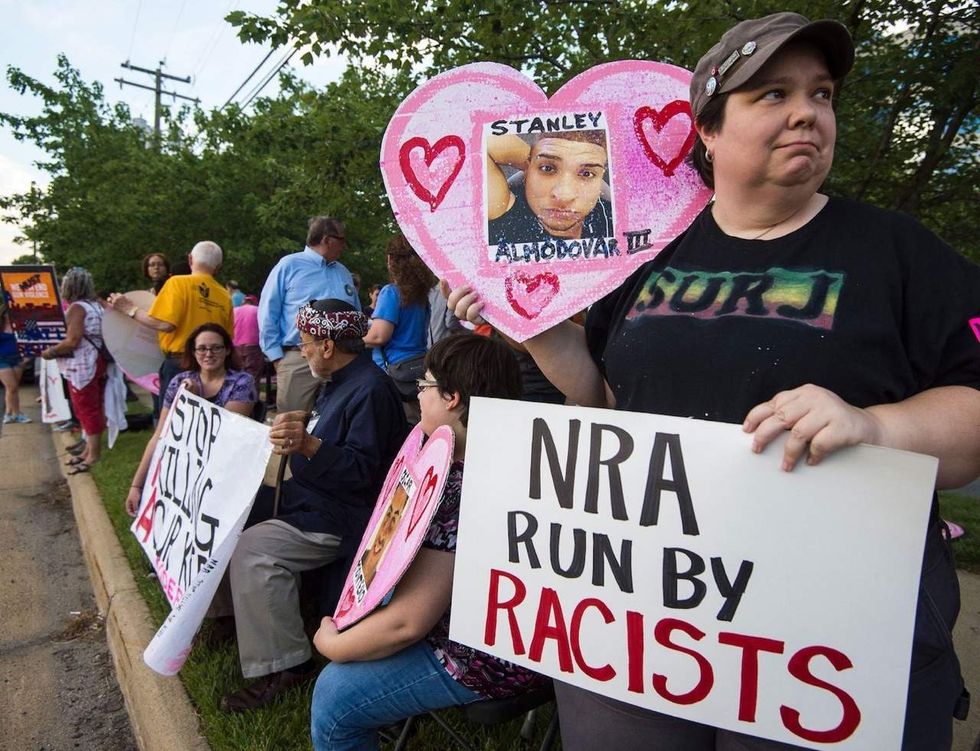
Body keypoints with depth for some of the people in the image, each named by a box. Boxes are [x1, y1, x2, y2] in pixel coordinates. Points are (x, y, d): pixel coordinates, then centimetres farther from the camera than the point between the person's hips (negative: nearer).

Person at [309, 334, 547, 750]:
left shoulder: (461, 489, -30)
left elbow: (406, 623, -26)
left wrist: (333, 645, -10)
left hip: (489, 660, -10)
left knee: (334, 695, -2)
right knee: (350, 623, 24)